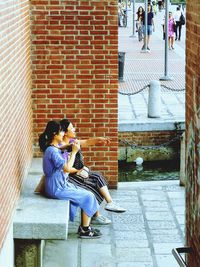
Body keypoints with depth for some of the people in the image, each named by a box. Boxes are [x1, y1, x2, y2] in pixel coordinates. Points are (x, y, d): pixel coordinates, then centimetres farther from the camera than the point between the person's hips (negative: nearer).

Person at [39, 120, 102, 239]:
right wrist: (74, 151, -16)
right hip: (57, 189, -10)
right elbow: (67, 168, -24)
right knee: (88, 197, -7)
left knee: (87, 195, 8)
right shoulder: (52, 151, -23)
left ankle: (84, 227, 13)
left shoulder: (54, 148, 9)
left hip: (61, 184, 10)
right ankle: (85, 230, 2)